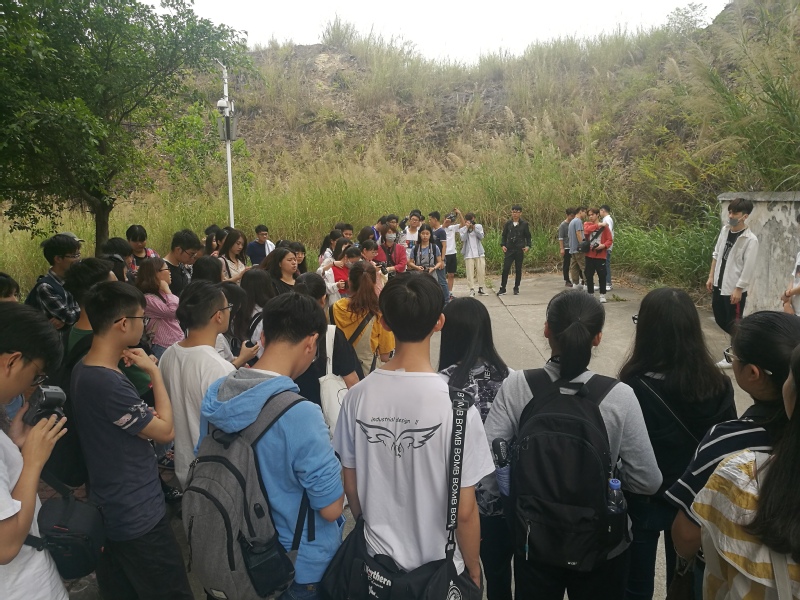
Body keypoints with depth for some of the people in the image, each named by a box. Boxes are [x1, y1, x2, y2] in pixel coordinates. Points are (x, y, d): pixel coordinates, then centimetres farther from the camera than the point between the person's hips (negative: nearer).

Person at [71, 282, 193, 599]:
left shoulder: (83, 370, 1)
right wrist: (154, 371, -11)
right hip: (138, 518, -9)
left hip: (108, 511, 9)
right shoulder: (109, 383, -30)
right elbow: (165, 431, -17)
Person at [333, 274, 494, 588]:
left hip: (378, 561, 3)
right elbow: (464, 511, -18)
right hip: (440, 567, -2)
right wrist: (474, 567, 0)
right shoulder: (455, 402, -26)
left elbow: (351, 486, -3)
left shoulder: (358, 395, -16)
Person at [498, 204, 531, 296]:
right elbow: (504, 235, 12)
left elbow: (528, 236, 8)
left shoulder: (524, 224, 2)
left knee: (518, 269, 6)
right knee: (505, 268, -6)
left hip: (520, 250, 0)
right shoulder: (508, 223, 6)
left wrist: (528, 246, -6)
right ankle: (502, 288, 0)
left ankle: (516, 288, 18)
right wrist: (503, 245, -2)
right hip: (509, 250, 1)